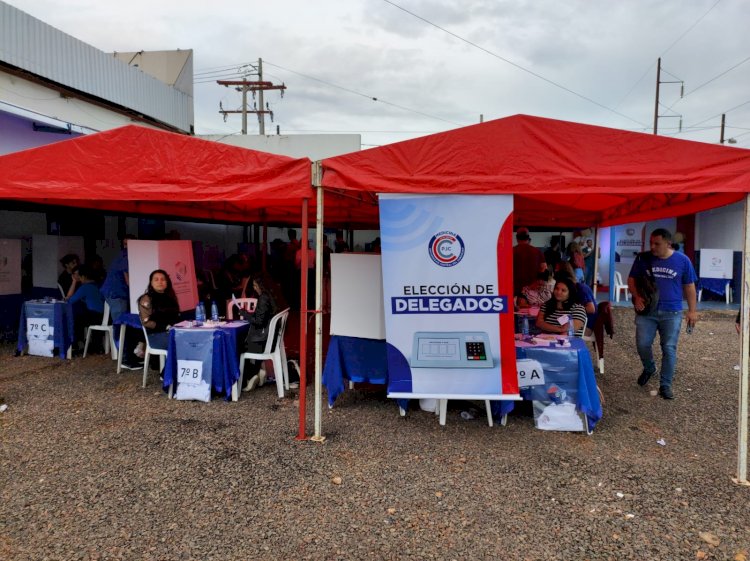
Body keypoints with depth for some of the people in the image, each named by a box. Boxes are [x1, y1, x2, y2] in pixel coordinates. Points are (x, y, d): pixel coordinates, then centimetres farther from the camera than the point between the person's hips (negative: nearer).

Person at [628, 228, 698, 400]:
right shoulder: (643, 259, -1)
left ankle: (665, 385, 13)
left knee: (669, 349, 1)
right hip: (647, 311, 1)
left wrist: (692, 310, 2)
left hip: (672, 313, -1)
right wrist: (637, 297, -10)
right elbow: (631, 279, 7)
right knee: (642, 344, 0)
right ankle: (649, 368, 31)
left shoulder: (682, 260, -2)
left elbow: (689, 287, 5)